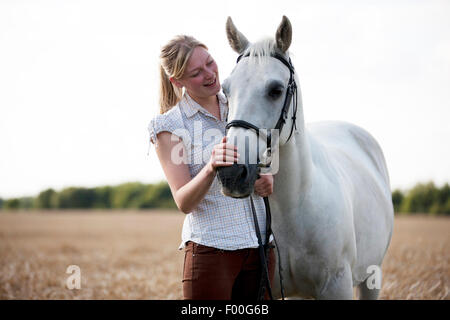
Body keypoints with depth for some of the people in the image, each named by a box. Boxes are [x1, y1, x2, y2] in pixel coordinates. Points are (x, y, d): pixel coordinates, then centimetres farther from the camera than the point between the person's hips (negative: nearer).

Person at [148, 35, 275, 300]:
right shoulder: (169, 127, -5)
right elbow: (184, 203, -12)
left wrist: (269, 179, -2)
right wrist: (211, 168, -30)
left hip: (261, 246, 4)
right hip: (211, 248, -4)